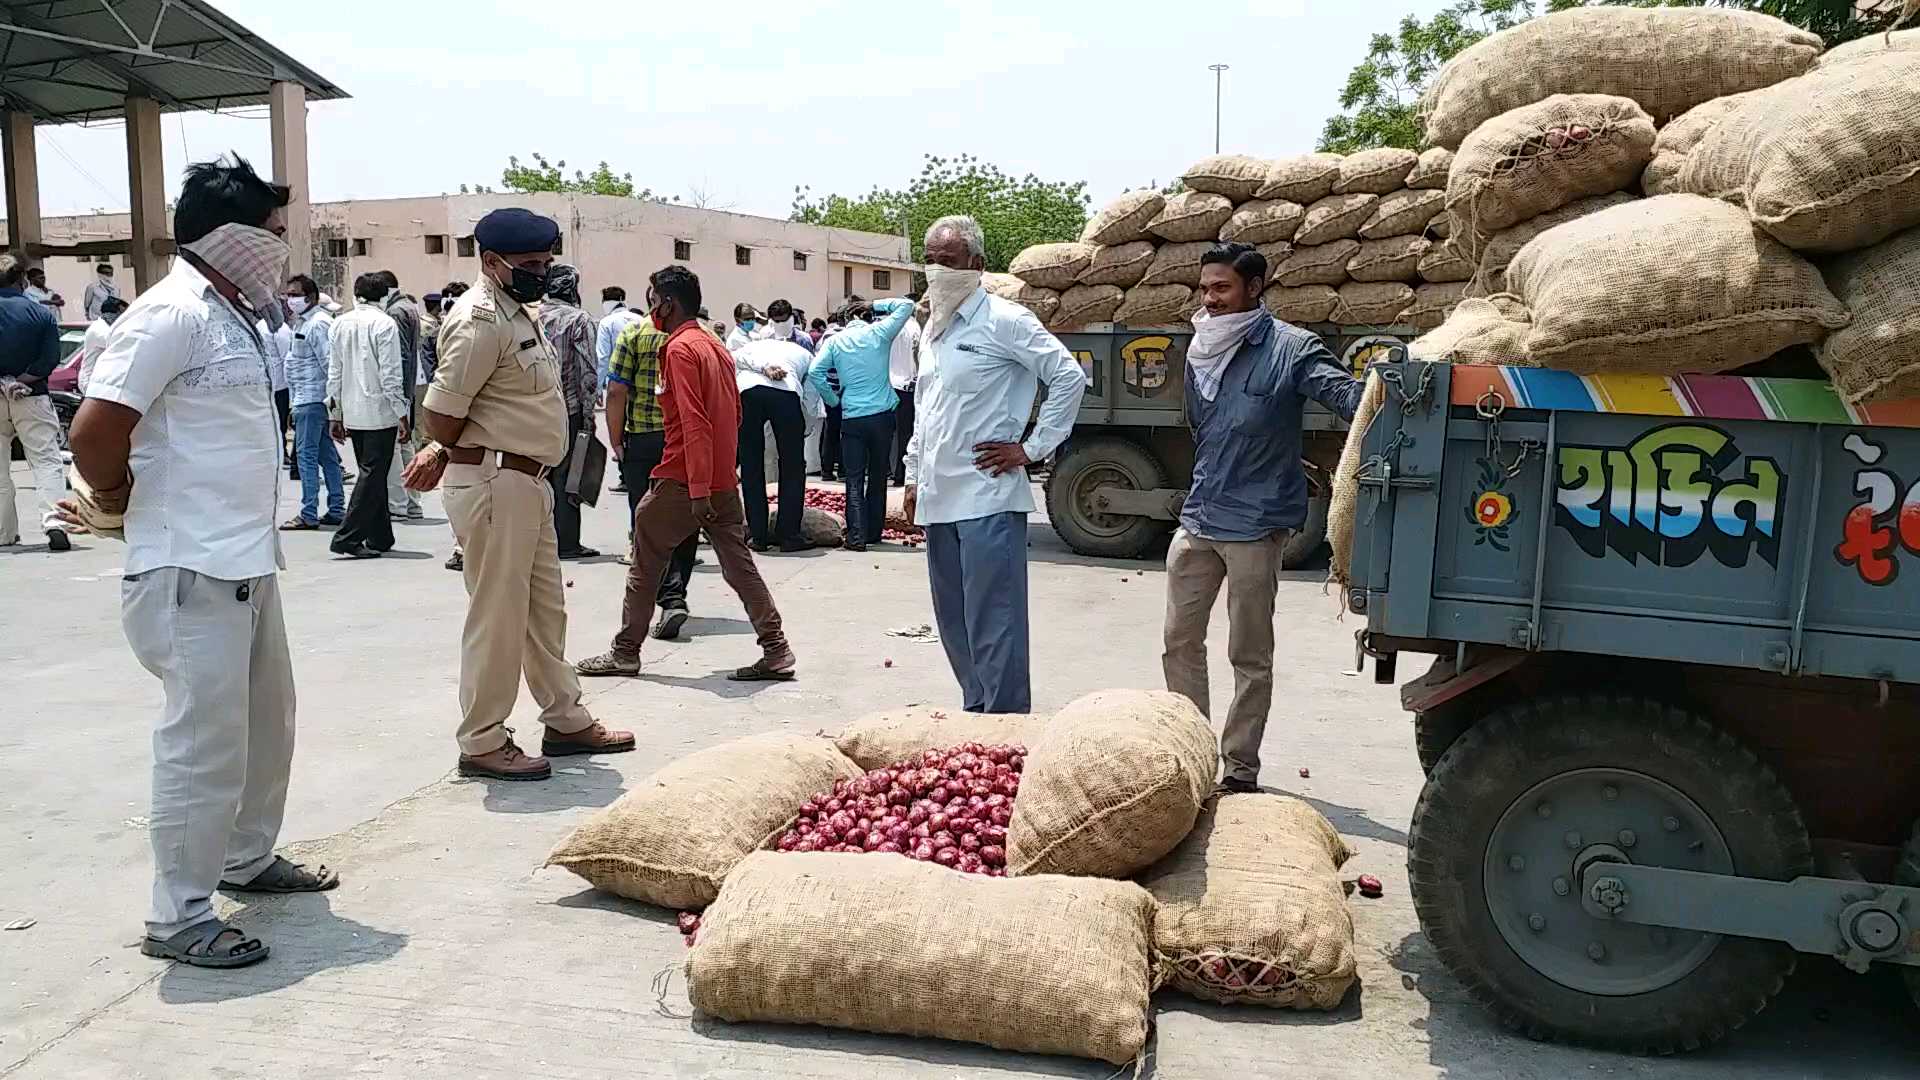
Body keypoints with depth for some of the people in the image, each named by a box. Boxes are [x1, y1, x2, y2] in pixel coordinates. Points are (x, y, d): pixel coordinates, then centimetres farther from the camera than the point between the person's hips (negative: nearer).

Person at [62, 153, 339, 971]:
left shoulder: (233, 315, 12)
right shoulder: (172, 314, -17)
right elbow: (95, 432, -21)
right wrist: (117, 507, -6)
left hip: (246, 560, 10)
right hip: (194, 570, -10)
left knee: (268, 719, 20)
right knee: (206, 740, -3)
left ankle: (249, 859, 38)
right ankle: (178, 917, 10)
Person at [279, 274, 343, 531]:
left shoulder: (317, 324, -14)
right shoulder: (300, 323, 18)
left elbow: (329, 363, -19)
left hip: (311, 399, -10)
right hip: (307, 399, 10)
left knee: (306, 455, -7)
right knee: (327, 455, 11)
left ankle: (309, 514, -3)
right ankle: (336, 510, 16)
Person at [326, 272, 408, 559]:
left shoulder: (340, 324, 9)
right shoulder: (384, 323, -9)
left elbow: (333, 374, 11)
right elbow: (391, 375, -13)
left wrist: (335, 415, 17)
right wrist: (402, 415, -9)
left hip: (352, 414, 6)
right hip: (381, 413, -6)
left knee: (372, 474, 15)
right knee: (373, 475, -3)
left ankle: (380, 538, 21)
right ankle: (347, 538, -8)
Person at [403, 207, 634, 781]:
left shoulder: (520, 313, 15)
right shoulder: (481, 319, -17)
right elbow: (441, 412, -18)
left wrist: (443, 453, 4)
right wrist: (457, 454, 1)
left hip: (527, 483, 10)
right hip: (493, 484, -10)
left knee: (545, 609, 17)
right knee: (497, 616, -2)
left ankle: (566, 721, 29)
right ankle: (482, 744, 10)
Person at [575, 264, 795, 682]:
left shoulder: (680, 349, -12)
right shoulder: (717, 347, 14)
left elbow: (694, 423, -20)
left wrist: (698, 490, -22)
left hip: (681, 484, -8)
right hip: (724, 482, 8)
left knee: (644, 566, 7)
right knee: (740, 567, 6)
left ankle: (625, 652, 16)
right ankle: (777, 651, 2)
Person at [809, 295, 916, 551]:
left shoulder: (835, 341, 2)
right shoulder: (879, 333, -1)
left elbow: (814, 372, -5)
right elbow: (906, 305, 7)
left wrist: (833, 400, 6)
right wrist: (877, 305, 12)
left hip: (851, 417, 0)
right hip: (882, 415, 0)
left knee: (854, 479, 2)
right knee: (878, 476, 13)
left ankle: (857, 536, -9)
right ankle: (873, 532, 19)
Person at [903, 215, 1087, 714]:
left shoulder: (1003, 320, -7)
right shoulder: (933, 328, 17)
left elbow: (1069, 377, -10)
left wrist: (1031, 449, -10)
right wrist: (914, 478, 21)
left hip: (987, 499, -8)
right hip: (938, 500, 8)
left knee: (992, 625, -7)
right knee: (954, 622, 14)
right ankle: (976, 712, 26)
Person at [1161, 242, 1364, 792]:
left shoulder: (1290, 349, -9)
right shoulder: (1199, 352, 9)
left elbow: (1346, 393, -24)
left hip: (1255, 526, -6)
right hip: (1197, 520, 7)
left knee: (1250, 657, 5)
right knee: (1180, 642, 13)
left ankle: (1240, 770, 15)